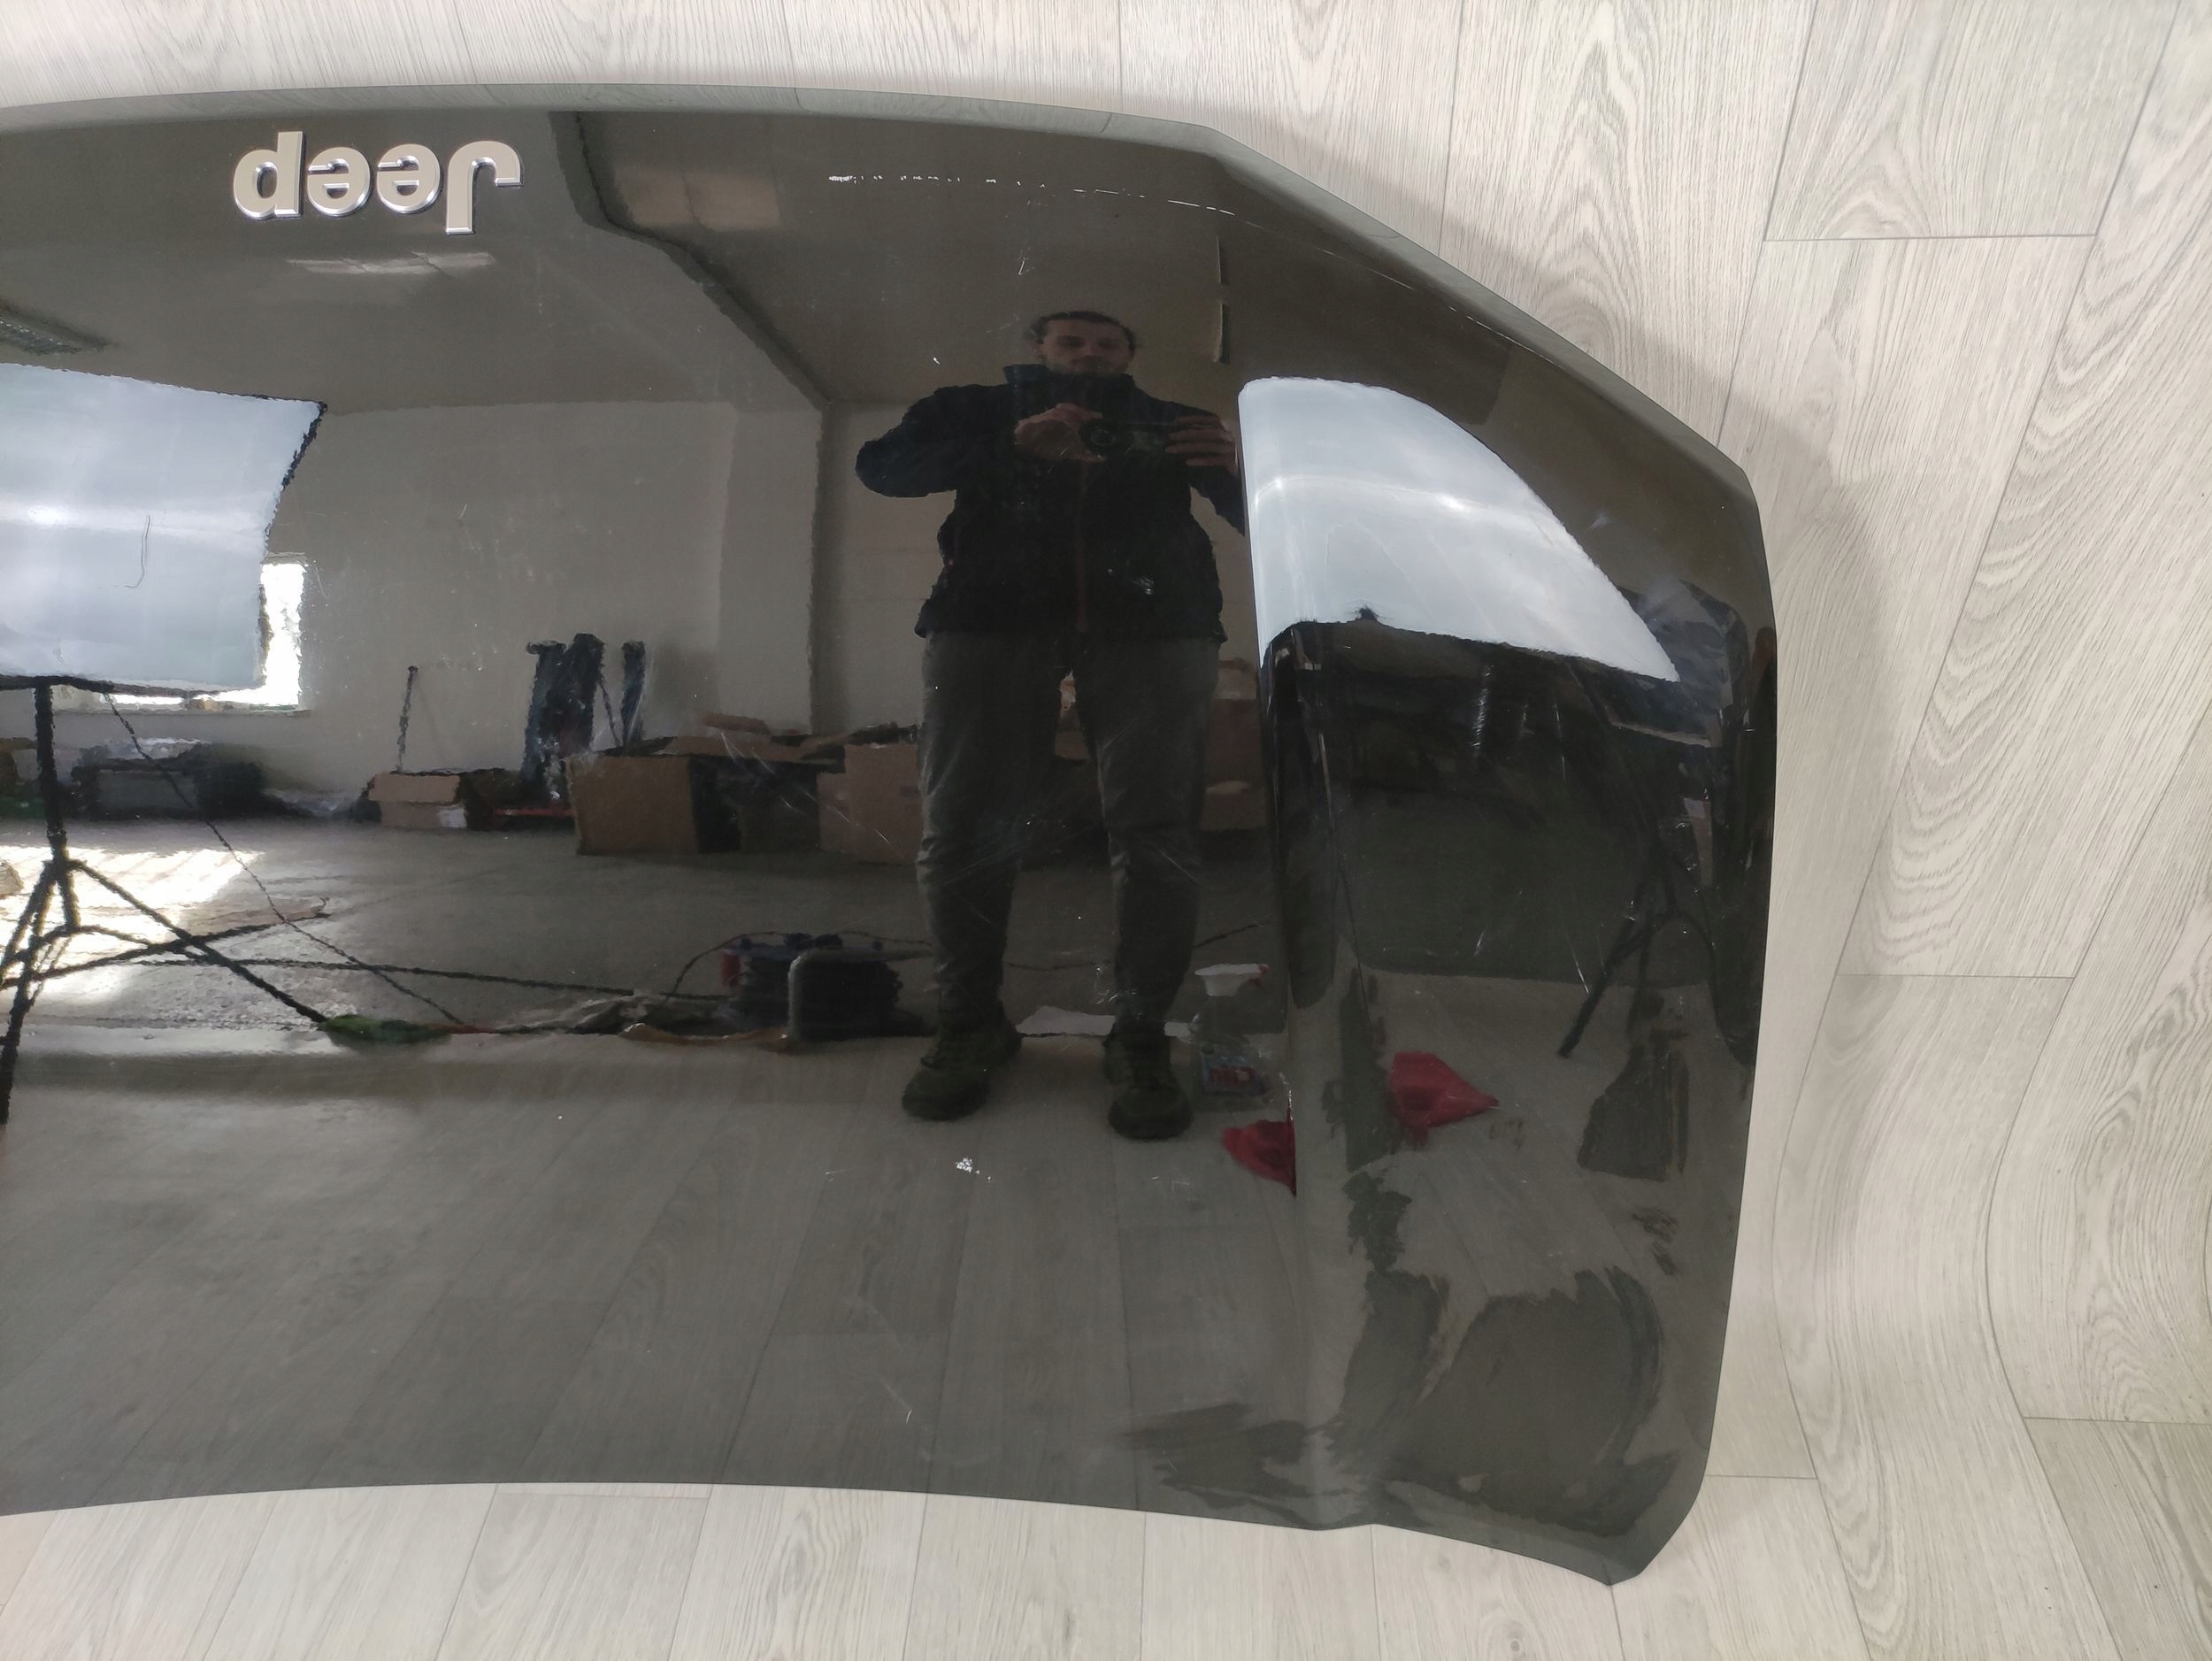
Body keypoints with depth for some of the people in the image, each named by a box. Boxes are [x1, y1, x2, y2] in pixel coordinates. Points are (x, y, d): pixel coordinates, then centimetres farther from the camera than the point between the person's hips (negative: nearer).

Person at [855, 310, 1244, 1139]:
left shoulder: (1176, 427, 24)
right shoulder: (977, 410, 22)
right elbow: (880, 464, 3)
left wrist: (1232, 475, -9)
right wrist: (1012, 446, -11)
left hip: (1150, 626, 0)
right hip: (990, 619, 0)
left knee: (1155, 831, -9)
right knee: (961, 827, -6)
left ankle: (1141, 1036, -1)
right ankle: (970, 1024, 7)